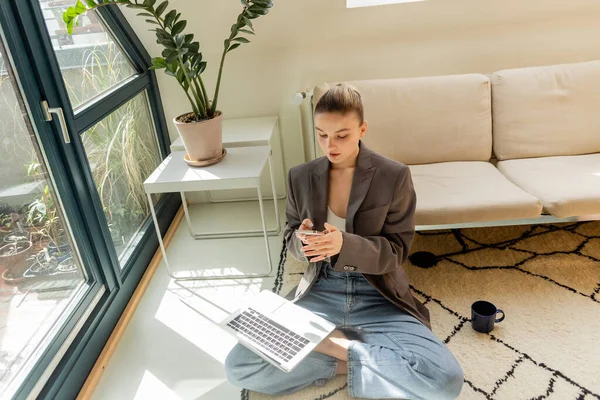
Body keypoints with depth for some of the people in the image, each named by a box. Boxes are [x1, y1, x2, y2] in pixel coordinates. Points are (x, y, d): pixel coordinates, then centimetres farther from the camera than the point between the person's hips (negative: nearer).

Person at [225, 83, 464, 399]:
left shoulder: (394, 176, -8)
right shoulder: (300, 177, 0)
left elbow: (397, 250, -7)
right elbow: (290, 240, 9)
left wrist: (345, 244, -26)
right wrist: (302, 240, -17)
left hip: (378, 295, -1)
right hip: (320, 291, 2)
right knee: (238, 367, -14)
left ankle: (334, 346, -6)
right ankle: (351, 355, -3)